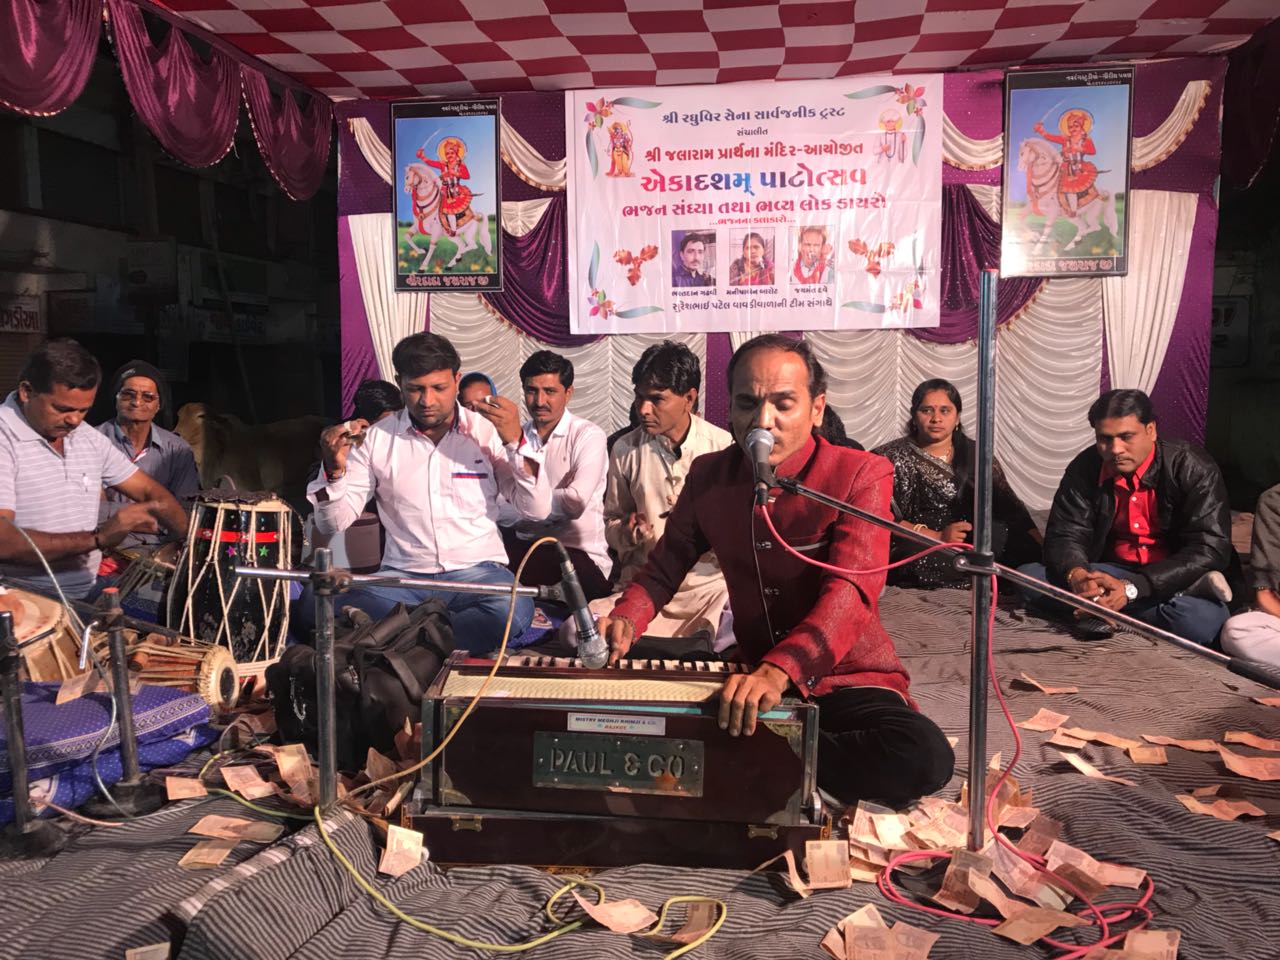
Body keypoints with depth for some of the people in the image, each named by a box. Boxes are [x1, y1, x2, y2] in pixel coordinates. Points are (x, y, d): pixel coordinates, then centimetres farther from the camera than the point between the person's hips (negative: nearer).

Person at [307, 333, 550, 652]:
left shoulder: (488, 430, 3)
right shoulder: (376, 438, 7)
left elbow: (537, 511, -2)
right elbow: (333, 524, 6)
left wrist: (516, 443, -15)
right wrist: (334, 469, -14)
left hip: (477, 569, -1)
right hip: (403, 574, 1)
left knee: (514, 609, -35)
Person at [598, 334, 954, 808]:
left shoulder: (861, 475, -14)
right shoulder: (708, 475, 1)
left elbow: (850, 591, -28)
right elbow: (664, 568, 11)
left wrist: (777, 671, -45)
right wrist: (626, 620, -11)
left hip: (847, 682, -3)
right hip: (751, 676, 3)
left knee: (924, 758, -32)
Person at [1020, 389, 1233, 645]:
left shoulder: (1193, 469, -14)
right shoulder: (1084, 469, -5)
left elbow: (1209, 550, -21)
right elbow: (1064, 536, -7)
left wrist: (1132, 588, -35)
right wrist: (1076, 574, -34)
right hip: (1111, 574, 5)